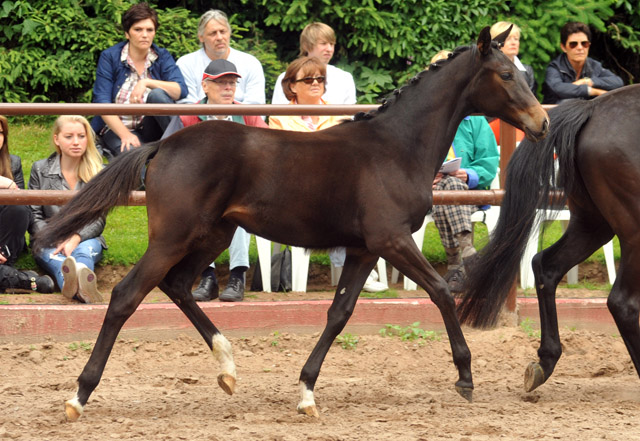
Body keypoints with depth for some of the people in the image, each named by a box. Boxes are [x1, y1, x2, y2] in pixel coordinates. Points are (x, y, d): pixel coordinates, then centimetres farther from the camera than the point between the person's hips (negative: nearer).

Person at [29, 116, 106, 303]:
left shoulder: (99, 173, 10)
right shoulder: (40, 169, 10)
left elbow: (98, 220, 4)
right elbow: (33, 216, 5)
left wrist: (76, 239, -18)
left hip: (86, 239, 0)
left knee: (85, 251, -38)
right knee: (53, 256, -39)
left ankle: (85, 283, -77)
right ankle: (68, 281, -78)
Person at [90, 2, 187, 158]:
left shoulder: (162, 57, 5)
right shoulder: (109, 57, -2)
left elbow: (181, 90, -11)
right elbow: (102, 103, -8)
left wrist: (147, 83, -25)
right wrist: (125, 134, -22)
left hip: (150, 129, 3)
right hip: (116, 128, -3)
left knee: (157, 94, -28)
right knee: (132, 153, -38)